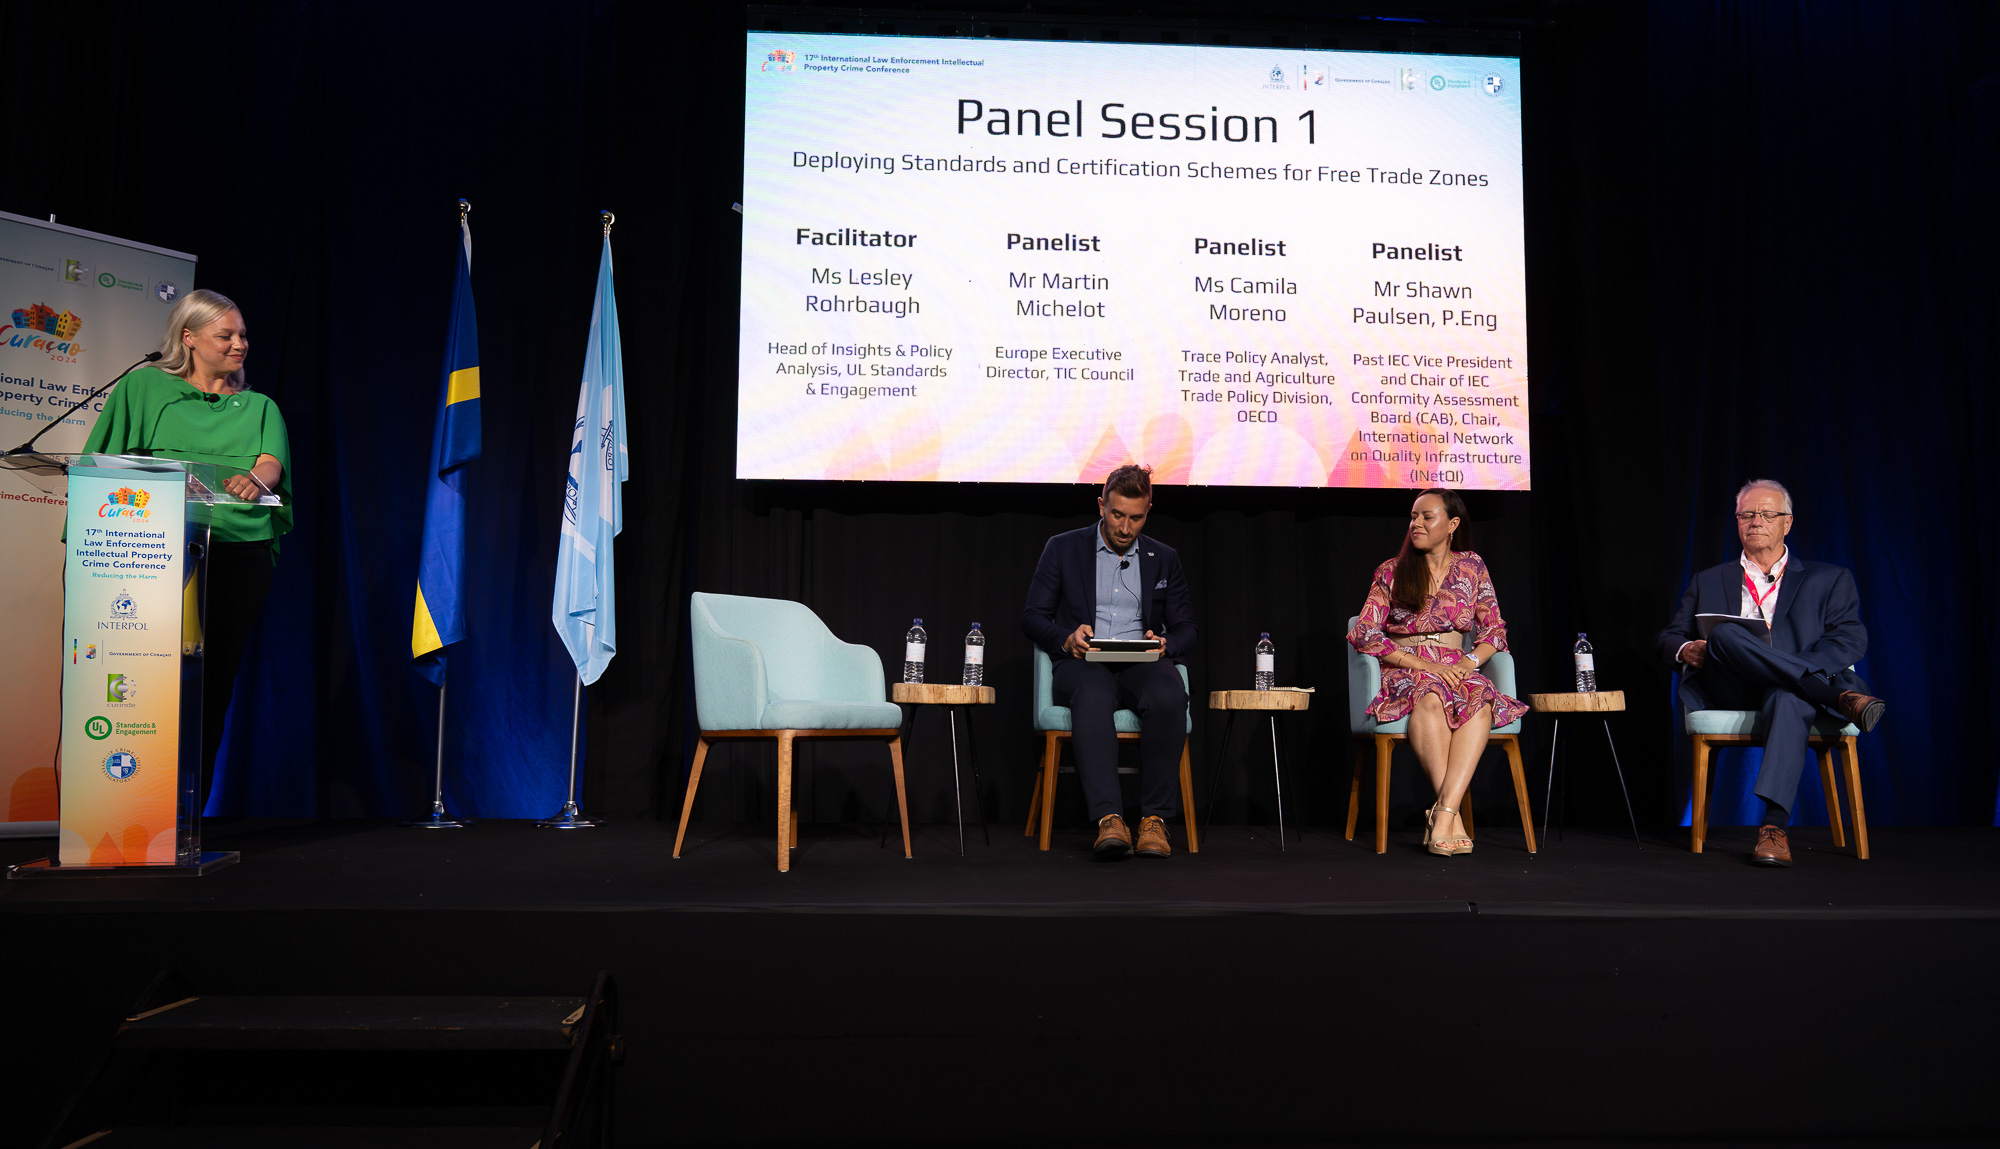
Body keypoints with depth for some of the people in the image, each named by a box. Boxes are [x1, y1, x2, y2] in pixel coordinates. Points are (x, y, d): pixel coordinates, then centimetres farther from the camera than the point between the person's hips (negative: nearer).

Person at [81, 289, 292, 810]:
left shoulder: (259, 406, 18)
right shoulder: (146, 387, 13)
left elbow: (271, 462, -1)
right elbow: (112, 467, 7)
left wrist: (254, 479, -25)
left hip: (241, 555, 2)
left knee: (214, 680, 0)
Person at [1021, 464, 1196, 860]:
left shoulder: (1164, 559, 17)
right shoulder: (1063, 548, 11)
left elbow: (1185, 629, 16)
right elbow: (1032, 618, 8)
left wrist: (1165, 645, -9)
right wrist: (1066, 638, -14)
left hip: (1142, 664, 2)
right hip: (1083, 664, -2)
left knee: (1169, 696, -35)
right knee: (1092, 697, -40)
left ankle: (1155, 818, -27)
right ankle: (1109, 820, -44)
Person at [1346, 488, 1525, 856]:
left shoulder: (1472, 567, 14)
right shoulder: (1391, 572, 8)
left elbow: (1494, 630, 14)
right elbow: (1364, 634, -2)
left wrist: (1470, 661, -9)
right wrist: (1423, 664, -13)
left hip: (1456, 669, 2)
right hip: (1403, 672, -2)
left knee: (1481, 700, -35)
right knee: (1431, 697, -38)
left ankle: (1443, 815, -43)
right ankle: (1452, 820, -41)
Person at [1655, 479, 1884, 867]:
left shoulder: (1828, 580, 20)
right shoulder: (1709, 581, 27)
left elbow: (1851, 640, 5)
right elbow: (1669, 639, 21)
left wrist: (1798, 668, -15)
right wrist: (1686, 650, -6)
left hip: (1792, 691, -1)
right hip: (1725, 695, 2)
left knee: (1788, 700, -41)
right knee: (1725, 634, -33)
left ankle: (1774, 827, -50)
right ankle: (1842, 696, -36)